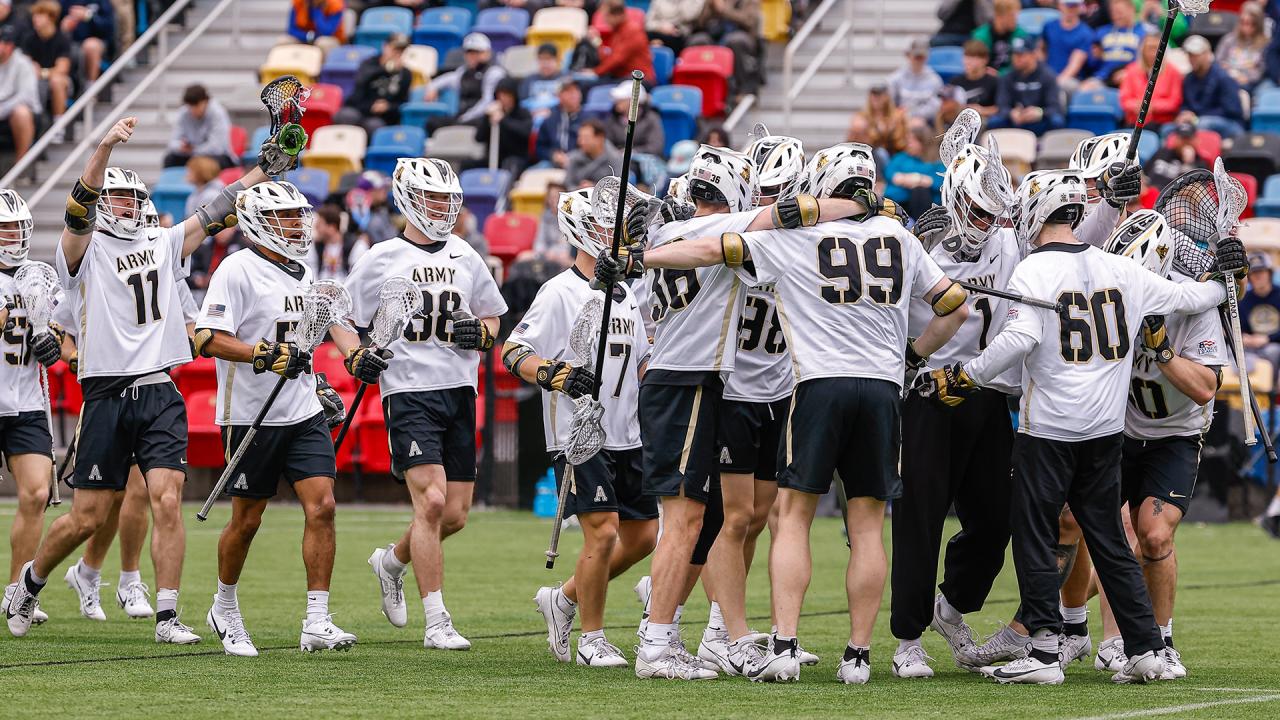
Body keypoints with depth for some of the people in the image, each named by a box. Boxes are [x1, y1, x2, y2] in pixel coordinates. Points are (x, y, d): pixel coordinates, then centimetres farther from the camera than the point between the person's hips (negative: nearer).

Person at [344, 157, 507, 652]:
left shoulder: (464, 258, 13)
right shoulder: (382, 259, 1)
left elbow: (492, 318, 22)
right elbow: (343, 321, 7)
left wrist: (481, 332, -1)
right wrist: (357, 355, -13)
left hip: (460, 393, 5)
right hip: (409, 392, -5)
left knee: (455, 515, 4)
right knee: (432, 502, -17)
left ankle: (392, 562, 34)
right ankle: (437, 624, -12)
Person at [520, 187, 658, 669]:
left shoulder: (626, 295, 16)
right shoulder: (560, 293, -8)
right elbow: (514, 353, -12)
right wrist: (555, 374, -28)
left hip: (625, 437, 8)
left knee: (642, 536, 8)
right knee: (603, 532, -14)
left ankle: (564, 599, 25)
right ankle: (592, 641, -1)